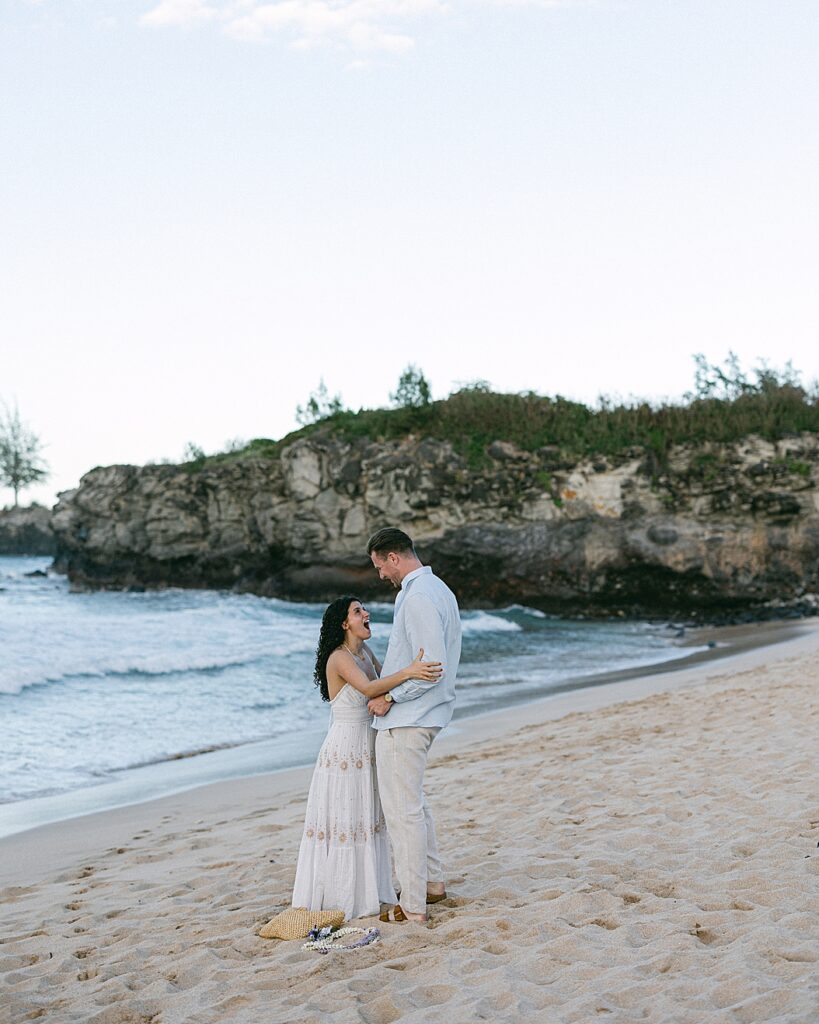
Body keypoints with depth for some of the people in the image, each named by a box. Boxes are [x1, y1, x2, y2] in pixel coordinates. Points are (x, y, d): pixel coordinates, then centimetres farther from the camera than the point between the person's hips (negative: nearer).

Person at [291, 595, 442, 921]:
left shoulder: (364, 651, 8)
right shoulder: (339, 658, -18)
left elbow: (386, 682, 17)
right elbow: (368, 689, -35)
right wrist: (407, 672, -48)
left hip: (367, 749, 8)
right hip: (345, 747, -8)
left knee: (366, 820, 15)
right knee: (343, 822, 0)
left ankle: (367, 893, 26)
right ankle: (338, 898, 10)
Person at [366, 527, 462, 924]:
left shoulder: (417, 599, -21)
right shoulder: (438, 589, 12)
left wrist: (389, 698, -16)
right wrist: (390, 691, 17)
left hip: (403, 719, -11)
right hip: (424, 715, 11)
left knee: (403, 810, -3)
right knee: (412, 800, 24)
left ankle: (412, 907, 4)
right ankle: (432, 882, 34)